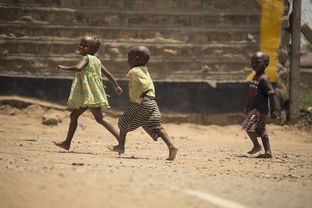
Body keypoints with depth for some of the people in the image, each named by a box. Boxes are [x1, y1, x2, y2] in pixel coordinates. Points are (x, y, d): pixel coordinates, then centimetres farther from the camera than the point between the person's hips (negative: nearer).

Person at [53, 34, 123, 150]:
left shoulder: (86, 58, -12)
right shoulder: (96, 60, 14)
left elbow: (78, 68, -31)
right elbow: (107, 73, 17)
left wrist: (64, 68, -20)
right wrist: (116, 86, 24)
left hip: (90, 94, -10)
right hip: (87, 96, 10)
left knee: (99, 118, -12)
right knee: (74, 115, 16)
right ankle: (67, 143, 22)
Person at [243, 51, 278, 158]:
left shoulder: (263, 79, -15)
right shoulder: (255, 78, 13)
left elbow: (271, 94, -18)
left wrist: (273, 110, -19)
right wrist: (247, 108, 27)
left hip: (260, 109, -9)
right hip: (253, 109, 9)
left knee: (248, 126, -14)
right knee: (262, 131, 8)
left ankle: (257, 145, 0)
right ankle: (268, 152, 10)